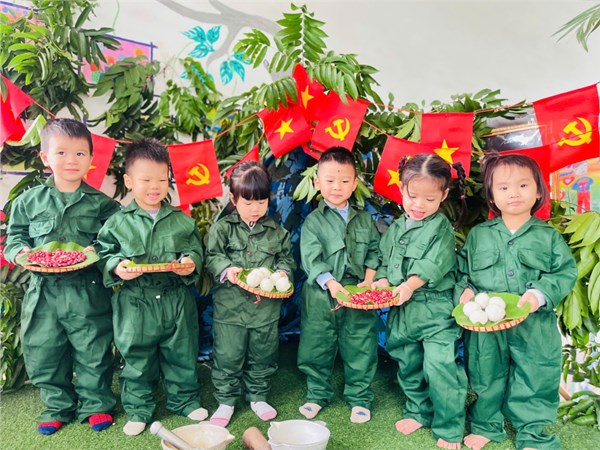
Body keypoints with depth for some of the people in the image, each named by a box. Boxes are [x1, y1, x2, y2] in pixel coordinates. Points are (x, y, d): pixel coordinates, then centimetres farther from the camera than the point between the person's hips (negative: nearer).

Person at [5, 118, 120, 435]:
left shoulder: (101, 203, -1)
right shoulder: (28, 201, 5)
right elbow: (14, 238, 11)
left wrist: (97, 251, -20)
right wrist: (22, 252, -10)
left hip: (88, 292, -2)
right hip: (43, 291, 3)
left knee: (93, 351, 7)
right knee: (45, 352, 13)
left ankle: (95, 404, 28)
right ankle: (57, 406, 34)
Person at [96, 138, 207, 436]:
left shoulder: (182, 221, 3)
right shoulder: (117, 223, -1)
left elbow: (195, 250, 6)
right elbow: (104, 254, 2)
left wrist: (191, 263, -15)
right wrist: (116, 267, -17)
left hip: (176, 300, 1)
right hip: (135, 303, -1)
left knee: (181, 353, 14)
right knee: (137, 358, 12)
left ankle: (184, 400, 35)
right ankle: (138, 409, 32)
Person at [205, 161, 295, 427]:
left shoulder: (276, 231, 4)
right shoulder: (222, 228, -2)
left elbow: (286, 257, 11)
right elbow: (212, 257, -3)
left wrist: (283, 272, -9)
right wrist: (227, 269, -21)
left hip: (267, 305, 2)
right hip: (230, 304, -2)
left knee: (263, 354, 15)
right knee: (227, 355, 6)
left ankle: (258, 397, 34)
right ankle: (226, 400, 26)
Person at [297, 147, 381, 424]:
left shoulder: (364, 220, 7)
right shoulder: (313, 221, -3)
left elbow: (374, 251, 9)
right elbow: (311, 259, -12)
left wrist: (369, 279, -6)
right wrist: (330, 283, -24)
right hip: (321, 296, -1)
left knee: (359, 348, 10)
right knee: (317, 348, 10)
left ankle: (359, 397, 29)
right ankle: (317, 393, 32)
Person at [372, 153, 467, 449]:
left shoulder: (441, 228, -7)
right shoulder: (396, 228, 10)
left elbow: (434, 265, -18)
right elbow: (385, 261, 13)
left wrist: (410, 285, -29)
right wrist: (382, 281, -7)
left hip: (435, 309, -6)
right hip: (402, 310, 6)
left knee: (439, 367, -8)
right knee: (408, 365, 17)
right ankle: (418, 411, 38)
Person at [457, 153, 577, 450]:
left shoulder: (549, 236, 1)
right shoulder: (478, 235, 3)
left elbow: (565, 273, -2)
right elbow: (461, 268, 8)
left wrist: (540, 294, -17)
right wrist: (466, 290, -10)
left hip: (534, 328, 0)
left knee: (534, 380, 11)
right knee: (486, 377, 15)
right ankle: (486, 426, 37)